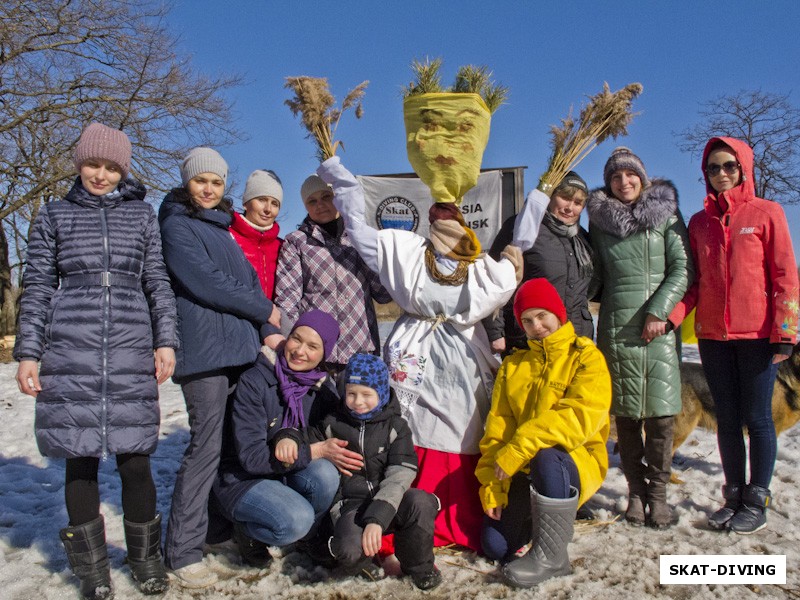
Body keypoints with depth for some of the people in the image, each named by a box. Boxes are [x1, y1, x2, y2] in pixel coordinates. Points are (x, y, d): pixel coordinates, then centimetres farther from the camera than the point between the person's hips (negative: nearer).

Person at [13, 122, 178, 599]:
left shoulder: (141, 214, 13)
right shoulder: (54, 216, 11)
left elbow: (157, 282, 11)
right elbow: (37, 287, 9)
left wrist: (166, 340, 2)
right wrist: (28, 353, 2)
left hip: (132, 350, 0)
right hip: (70, 352, 0)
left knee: (135, 458, 0)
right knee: (80, 458, 3)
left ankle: (146, 558, 19)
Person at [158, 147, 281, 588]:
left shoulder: (223, 228, 22)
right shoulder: (176, 226, -2)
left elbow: (250, 281, 17)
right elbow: (205, 282, -13)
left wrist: (269, 332, 2)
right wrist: (264, 311, -3)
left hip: (241, 348, 8)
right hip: (204, 351, -8)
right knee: (205, 447, -8)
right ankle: (183, 552, 1)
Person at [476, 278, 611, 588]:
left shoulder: (587, 358, -6)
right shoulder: (513, 365, 9)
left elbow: (578, 417, -23)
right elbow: (496, 428, 2)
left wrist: (518, 449, -29)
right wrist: (492, 489, -8)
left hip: (577, 461, -4)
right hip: (523, 470, 4)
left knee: (546, 457, -37)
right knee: (495, 546, -9)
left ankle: (551, 555, -18)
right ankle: (537, 516, 22)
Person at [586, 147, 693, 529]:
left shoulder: (666, 214, 7)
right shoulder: (599, 220, 12)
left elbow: (683, 268, 0)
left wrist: (658, 310, -10)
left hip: (658, 327, -1)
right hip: (615, 329, 2)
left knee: (661, 415, -5)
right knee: (625, 415, 4)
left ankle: (658, 494, 9)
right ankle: (636, 493, 15)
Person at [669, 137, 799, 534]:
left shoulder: (766, 213, 1)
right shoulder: (699, 222, 10)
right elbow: (694, 281, 9)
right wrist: (671, 316, -8)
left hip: (757, 335, -3)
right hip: (712, 336, 4)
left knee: (756, 418, 3)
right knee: (727, 419, 10)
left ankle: (757, 502, 16)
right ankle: (733, 497, 22)